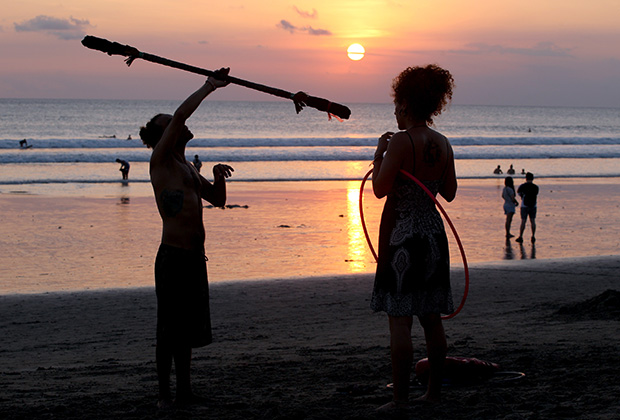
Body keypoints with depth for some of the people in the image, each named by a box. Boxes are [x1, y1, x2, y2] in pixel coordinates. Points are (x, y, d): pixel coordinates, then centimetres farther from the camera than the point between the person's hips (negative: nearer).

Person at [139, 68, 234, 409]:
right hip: (173, 256, -8)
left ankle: (185, 392, 20)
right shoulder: (160, 161, -5)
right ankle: (165, 395, 5)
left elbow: (217, 200, 27)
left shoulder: (187, 167, 19)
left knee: (187, 328, 12)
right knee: (170, 329, -3)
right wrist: (210, 87, -11)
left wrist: (218, 177, 7)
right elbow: (181, 114, -18)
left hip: (195, 256, 8)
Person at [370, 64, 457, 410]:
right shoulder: (443, 144, 6)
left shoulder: (401, 141, -15)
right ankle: (435, 389, 21)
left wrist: (379, 155, -4)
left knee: (400, 320, -5)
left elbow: (381, 189, -18)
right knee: (431, 317, 14)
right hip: (434, 235, 7)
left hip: (402, 236, -7)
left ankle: (401, 397, -4)